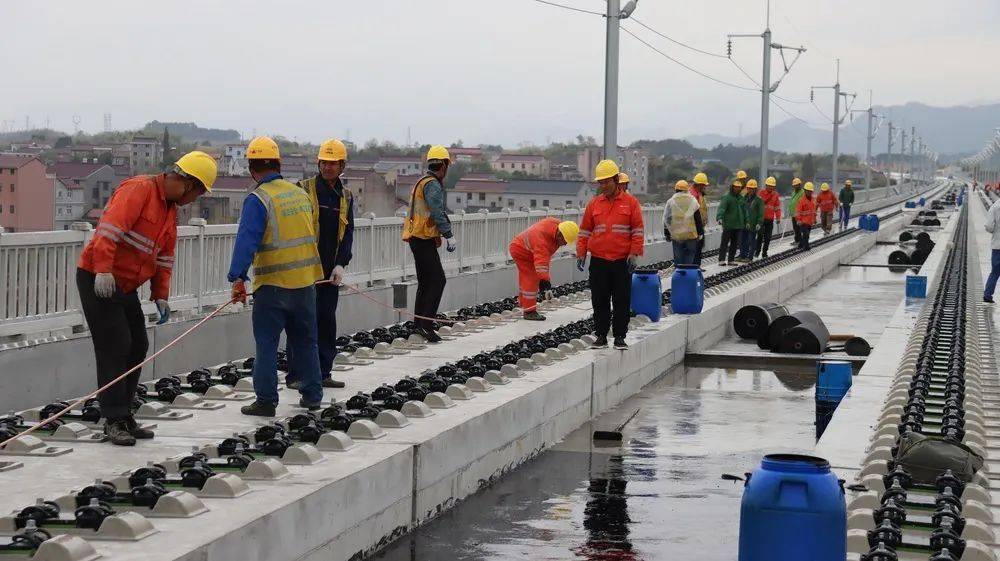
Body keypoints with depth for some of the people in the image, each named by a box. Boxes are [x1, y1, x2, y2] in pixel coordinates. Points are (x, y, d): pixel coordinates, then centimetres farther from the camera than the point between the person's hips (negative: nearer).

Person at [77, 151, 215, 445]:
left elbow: (164, 256, 18)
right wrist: (103, 270, -33)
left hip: (126, 286, 10)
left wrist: (160, 295, 11)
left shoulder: (171, 208, 14)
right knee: (114, 348, -10)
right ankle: (114, 420, -4)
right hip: (98, 280, -10)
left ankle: (123, 415, 19)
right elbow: (111, 226, -27)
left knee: (137, 348, 9)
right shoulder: (139, 189, -16)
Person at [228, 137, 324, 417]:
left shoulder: (258, 199, -11)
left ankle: (266, 400, 2)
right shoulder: (301, 193, 10)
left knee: (266, 343, 2)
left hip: (273, 283, -6)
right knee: (305, 340, 16)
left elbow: (246, 241, -20)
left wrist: (237, 278, -21)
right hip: (305, 279, 6)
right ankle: (311, 395, 22)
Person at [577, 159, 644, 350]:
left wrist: (634, 253, -9)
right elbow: (585, 231, 11)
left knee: (622, 301, 2)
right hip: (598, 261, 2)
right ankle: (601, 336, 13)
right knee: (600, 301, 5)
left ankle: (620, 337, 10)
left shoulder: (630, 202, 1)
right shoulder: (594, 204, 7)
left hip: (622, 262, -2)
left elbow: (638, 231, 0)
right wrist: (581, 253, 2)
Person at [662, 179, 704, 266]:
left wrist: (667, 234, 12)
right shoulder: (693, 201, 1)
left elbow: (666, 220, 4)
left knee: (678, 259, 4)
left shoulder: (670, 202, 1)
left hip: (676, 236, 0)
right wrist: (700, 233, 9)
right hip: (691, 235, 0)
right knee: (689, 257, 7)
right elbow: (698, 219, 2)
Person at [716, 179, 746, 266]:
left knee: (735, 243, 9)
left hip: (738, 225, 7)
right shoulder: (726, 197, -8)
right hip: (728, 224, -7)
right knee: (725, 242, -5)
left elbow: (744, 210, 24)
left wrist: (746, 220, 22)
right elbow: (721, 208, -22)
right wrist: (719, 217, -38)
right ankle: (721, 260, -6)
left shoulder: (741, 198, 15)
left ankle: (731, 259, 16)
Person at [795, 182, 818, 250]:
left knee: (806, 234, 13)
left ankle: (801, 245, 24)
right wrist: (798, 220, -17)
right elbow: (798, 211, -13)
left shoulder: (813, 200, 10)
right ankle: (806, 246, -3)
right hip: (803, 222, -7)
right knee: (805, 234, -9)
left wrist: (814, 219, 20)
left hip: (810, 221, 7)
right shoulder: (801, 200, -13)